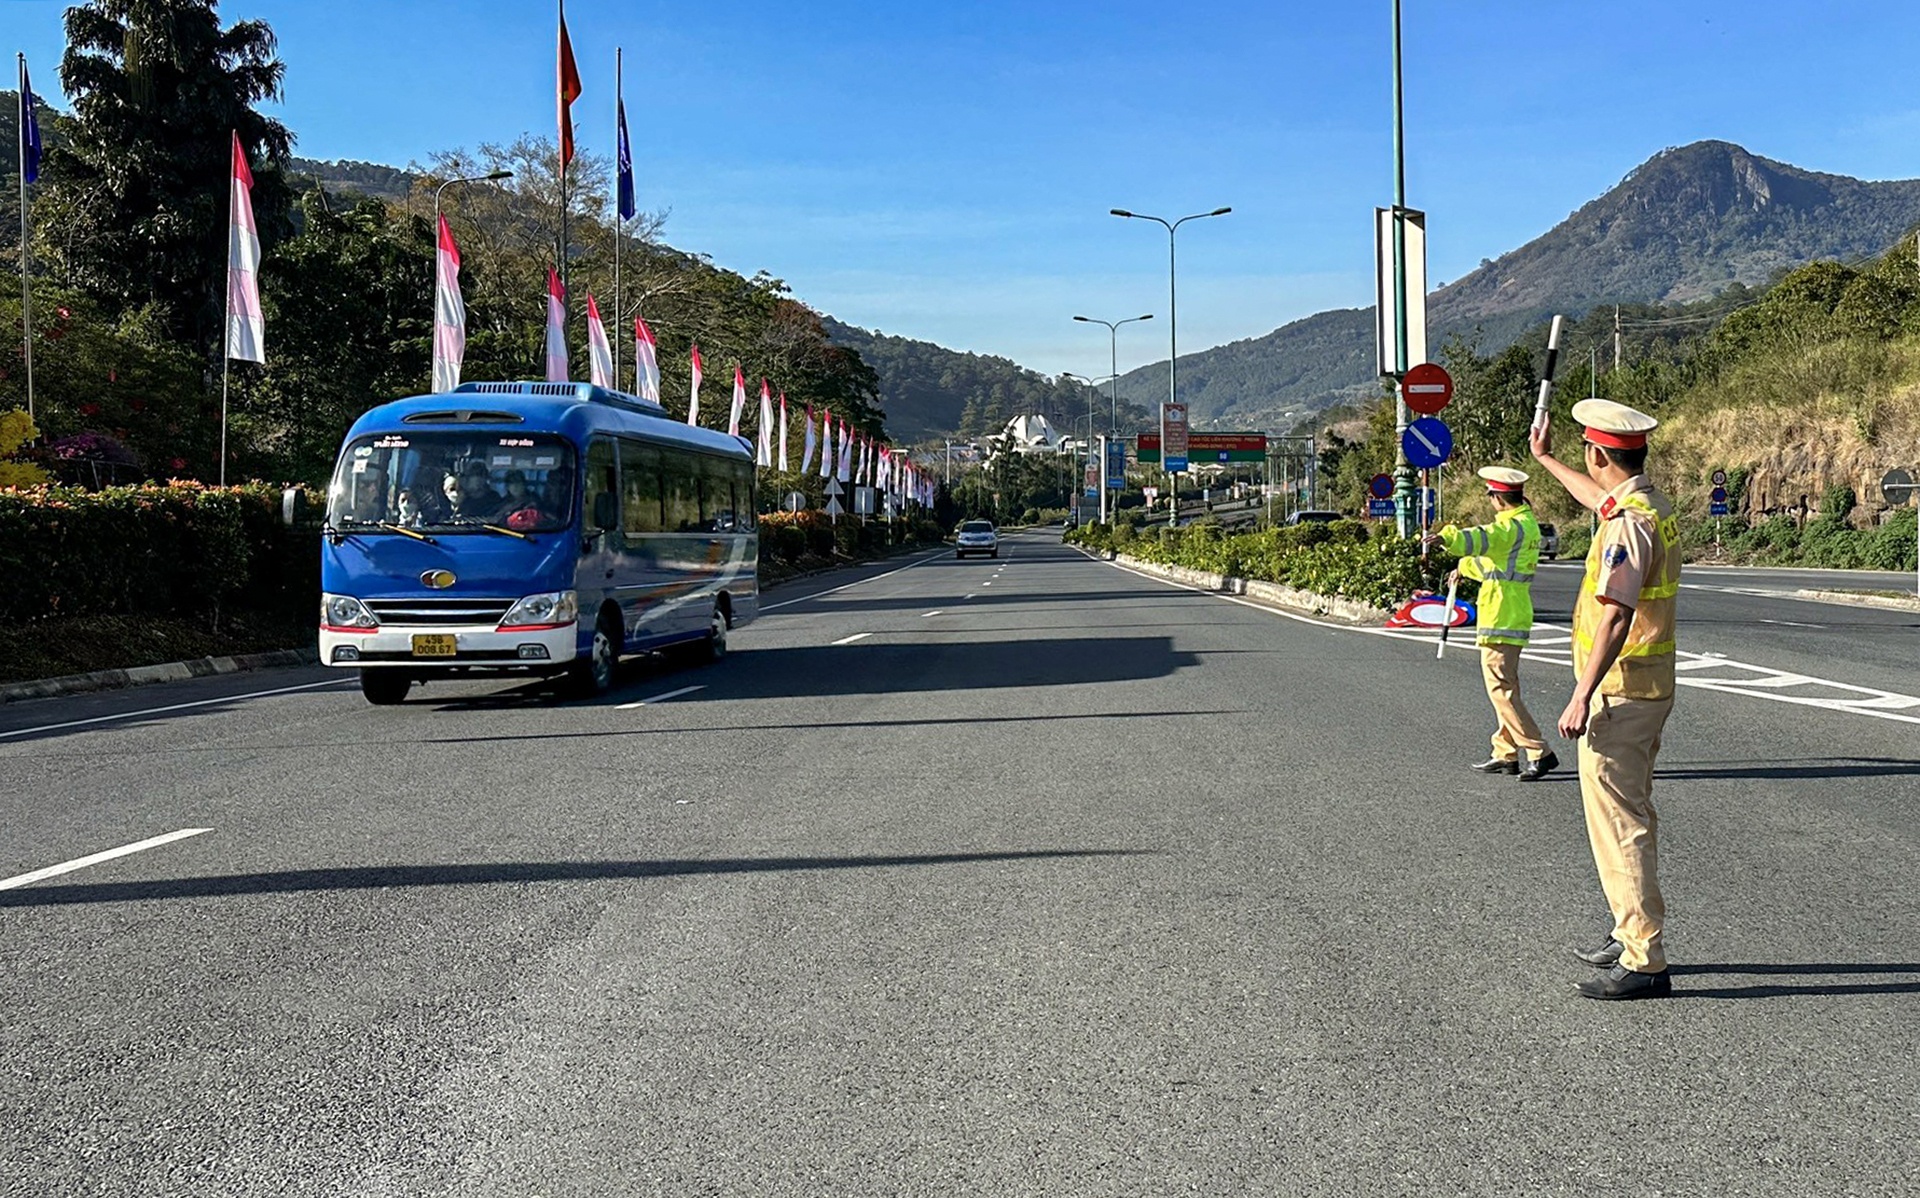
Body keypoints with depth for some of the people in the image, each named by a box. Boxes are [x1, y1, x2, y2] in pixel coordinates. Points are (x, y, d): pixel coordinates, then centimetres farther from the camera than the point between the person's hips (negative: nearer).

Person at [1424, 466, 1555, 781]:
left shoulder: (1512, 525, -15)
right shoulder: (1526, 523, 17)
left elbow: (1485, 539, -38)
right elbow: (1494, 557, 34)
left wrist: (1447, 538, -54)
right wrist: (1464, 568, 49)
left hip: (1500, 619, -11)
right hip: (1514, 617, 11)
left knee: (1501, 689, -8)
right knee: (1505, 686, 17)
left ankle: (1540, 752, -9)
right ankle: (1506, 754, 24)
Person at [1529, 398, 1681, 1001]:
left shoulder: (1629, 524, -21)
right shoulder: (1655, 508, 11)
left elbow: (1615, 617, -29)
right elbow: (1600, 498, 35)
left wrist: (1581, 697, -30)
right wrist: (1544, 459, 49)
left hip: (1619, 692, -11)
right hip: (1650, 687, 11)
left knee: (1618, 822, -7)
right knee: (1632, 816, 19)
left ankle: (1644, 962, -5)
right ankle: (1634, 938, 30)